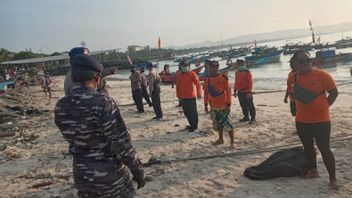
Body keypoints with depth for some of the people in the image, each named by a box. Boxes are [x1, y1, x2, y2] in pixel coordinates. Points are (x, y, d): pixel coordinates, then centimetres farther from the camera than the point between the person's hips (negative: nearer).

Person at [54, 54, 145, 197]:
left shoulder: (60, 107, -6)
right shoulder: (103, 103, -23)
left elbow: (70, 137, 7)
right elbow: (121, 143, -21)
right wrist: (137, 170, -10)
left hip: (82, 175, 6)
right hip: (110, 175, -5)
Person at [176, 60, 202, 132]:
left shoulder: (192, 73, -8)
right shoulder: (178, 74, 6)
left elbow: (198, 84, -9)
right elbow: (178, 86, 12)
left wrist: (198, 94, -11)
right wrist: (178, 95, 13)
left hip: (191, 96, -5)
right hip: (183, 97, 6)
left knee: (193, 112, 4)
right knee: (186, 112, 14)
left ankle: (194, 126, 18)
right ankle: (191, 124, 31)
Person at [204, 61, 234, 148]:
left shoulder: (223, 78, -9)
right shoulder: (208, 79, 5)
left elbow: (228, 91, -9)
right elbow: (206, 92, 11)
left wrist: (228, 104, -13)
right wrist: (206, 104, 10)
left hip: (223, 106, -5)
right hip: (213, 107, 5)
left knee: (226, 123, -6)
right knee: (217, 124, 17)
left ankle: (232, 142, 4)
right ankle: (221, 139, 35)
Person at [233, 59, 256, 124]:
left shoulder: (247, 72, -9)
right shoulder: (237, 72, 13)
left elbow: (250, 83, -14)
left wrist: (249, 92, -19)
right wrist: (235, 91, 17)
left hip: (246, 92, -7)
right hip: (240, 92, 7)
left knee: (250, 105, -3)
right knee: (243, 105, 14)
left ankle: (253, 118, 3)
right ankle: (246, 117, 25)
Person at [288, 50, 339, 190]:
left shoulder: (321, 75, -13)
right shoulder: (292, 78, 1)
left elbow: (334, 92, -5)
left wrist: (323, 107, -5)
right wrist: (302, 108, 9)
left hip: (321, 120, -5)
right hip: (301, 120, 5)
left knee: (324, 149, -2)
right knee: (308, 147, 16)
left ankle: (333, 178, 11)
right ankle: (313, 171, 35)